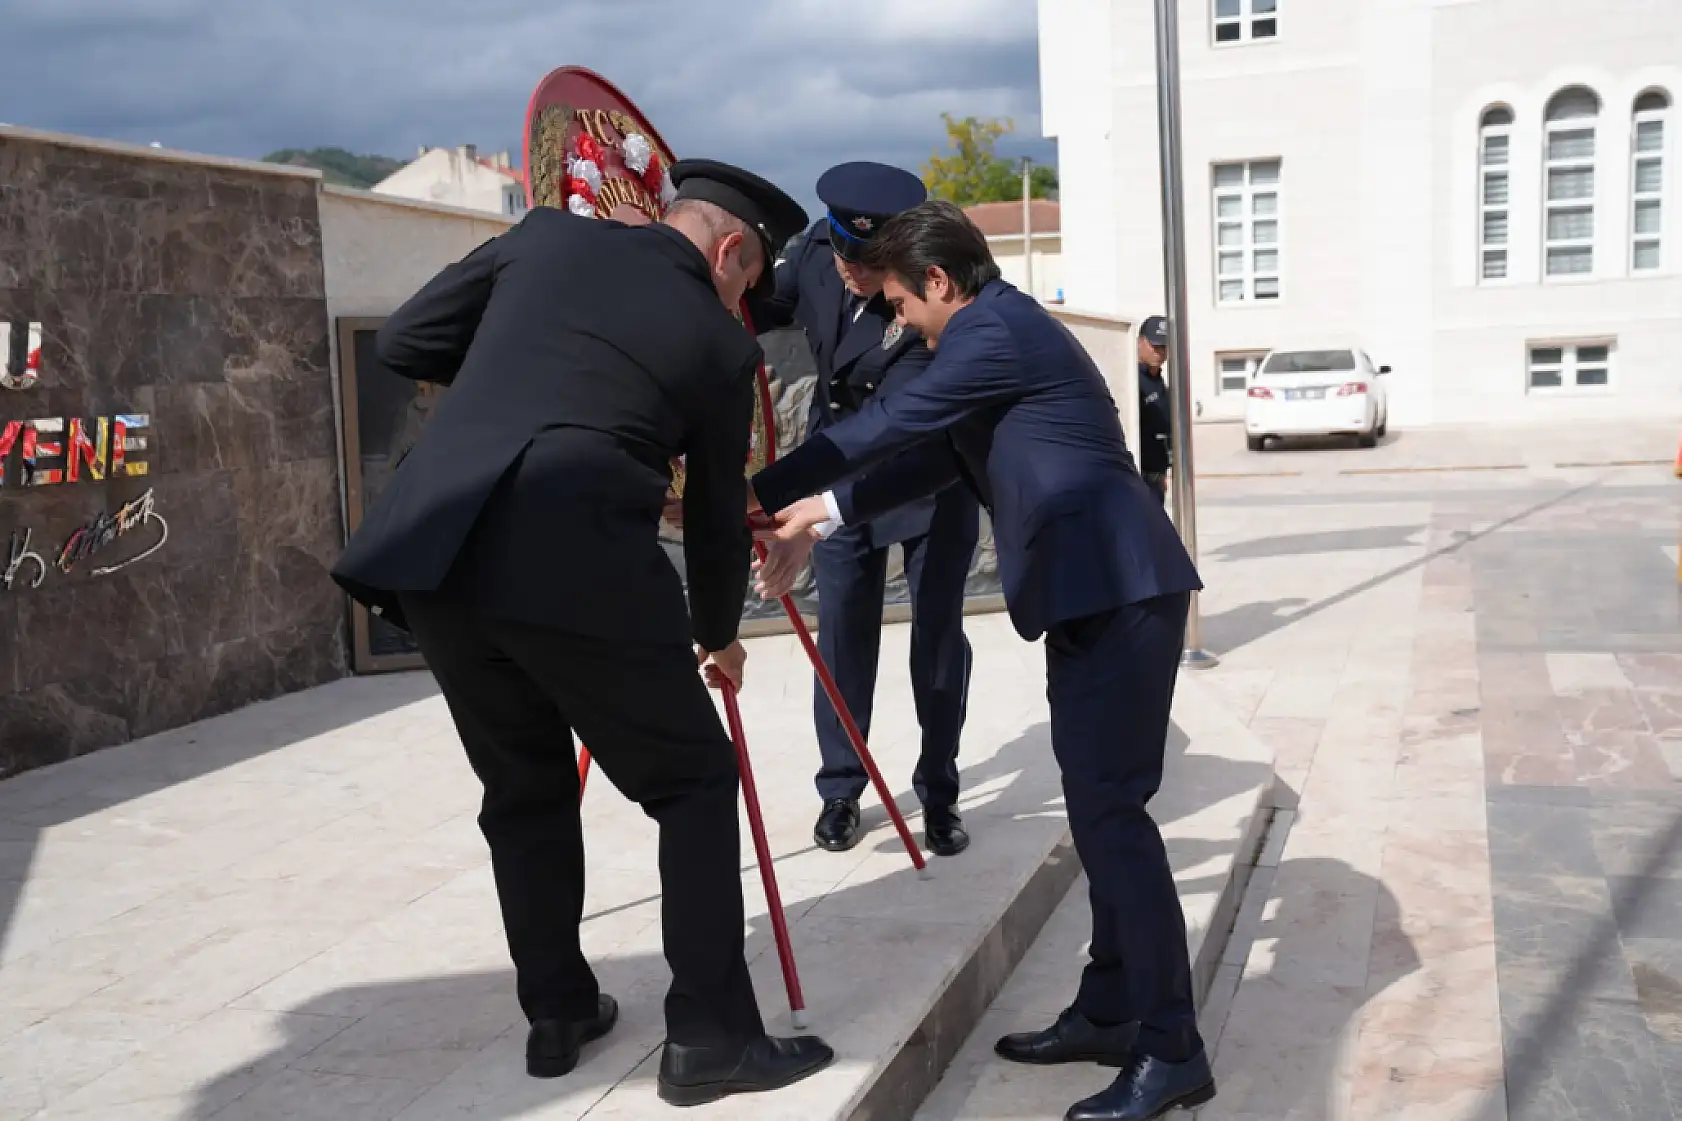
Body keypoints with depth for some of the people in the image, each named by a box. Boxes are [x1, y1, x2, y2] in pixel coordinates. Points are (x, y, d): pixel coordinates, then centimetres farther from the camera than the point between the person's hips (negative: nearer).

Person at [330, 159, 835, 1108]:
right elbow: (718, 515, 20)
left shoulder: (547, 235, 18)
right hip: (576, 565, -4)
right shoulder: (720, 342, 11)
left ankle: (558, 1015, 32)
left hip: (433, 553, 5)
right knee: (694, 781, 12)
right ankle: (710, 1038, 12)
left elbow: (405, 343, 20)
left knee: (524, 790, 22)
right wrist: (719, 635, 35)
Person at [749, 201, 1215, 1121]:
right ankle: (1108, 1014, 23)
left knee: (1111, 810, -9)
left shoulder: (994, 328, -10)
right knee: (1096, 807, 13)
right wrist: (820, 515, 25)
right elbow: (936, 456, 26)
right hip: (1095, 592, 11)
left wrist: (751, 496, -6)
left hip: (1118, 590, -11)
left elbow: (889, 425, -13)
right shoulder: (999, 330, 22)